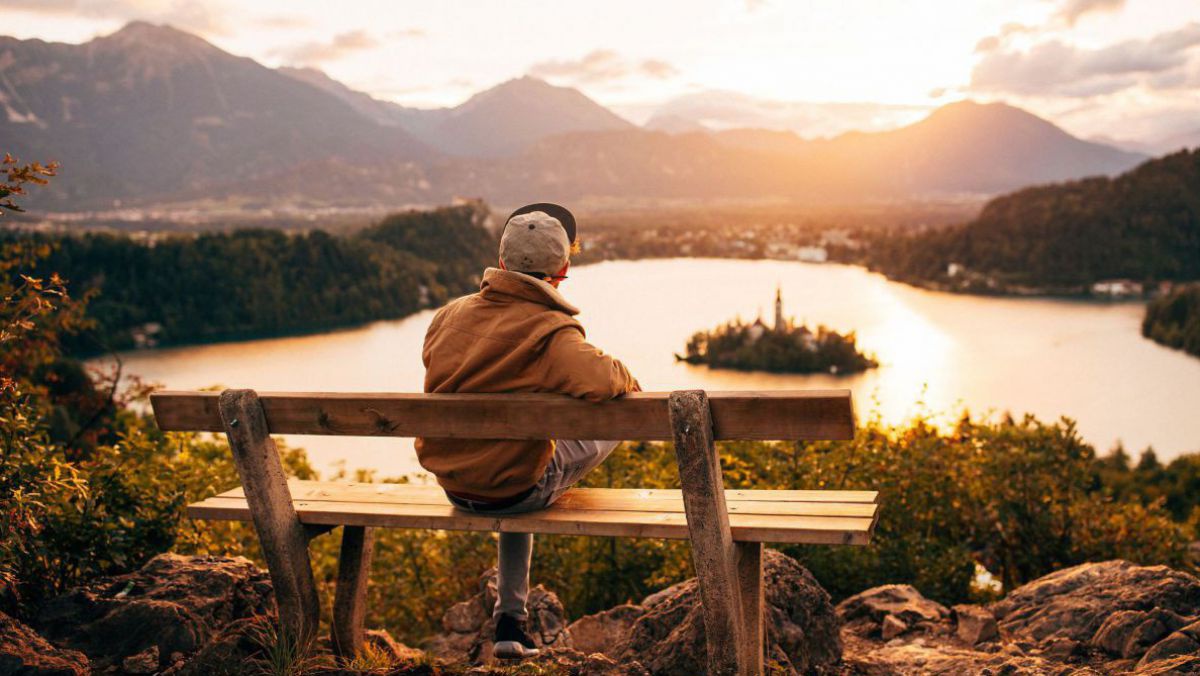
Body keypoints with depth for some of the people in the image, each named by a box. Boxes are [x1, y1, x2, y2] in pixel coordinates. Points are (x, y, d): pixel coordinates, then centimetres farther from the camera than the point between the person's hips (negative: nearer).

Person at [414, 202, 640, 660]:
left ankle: (510, 621, 40)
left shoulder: (451, 314, -3)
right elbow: (596, 381, -41)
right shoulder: (551, 331, -23)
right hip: (516, 490, -6)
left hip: (451, 485, 6)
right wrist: (624, 378, -17)